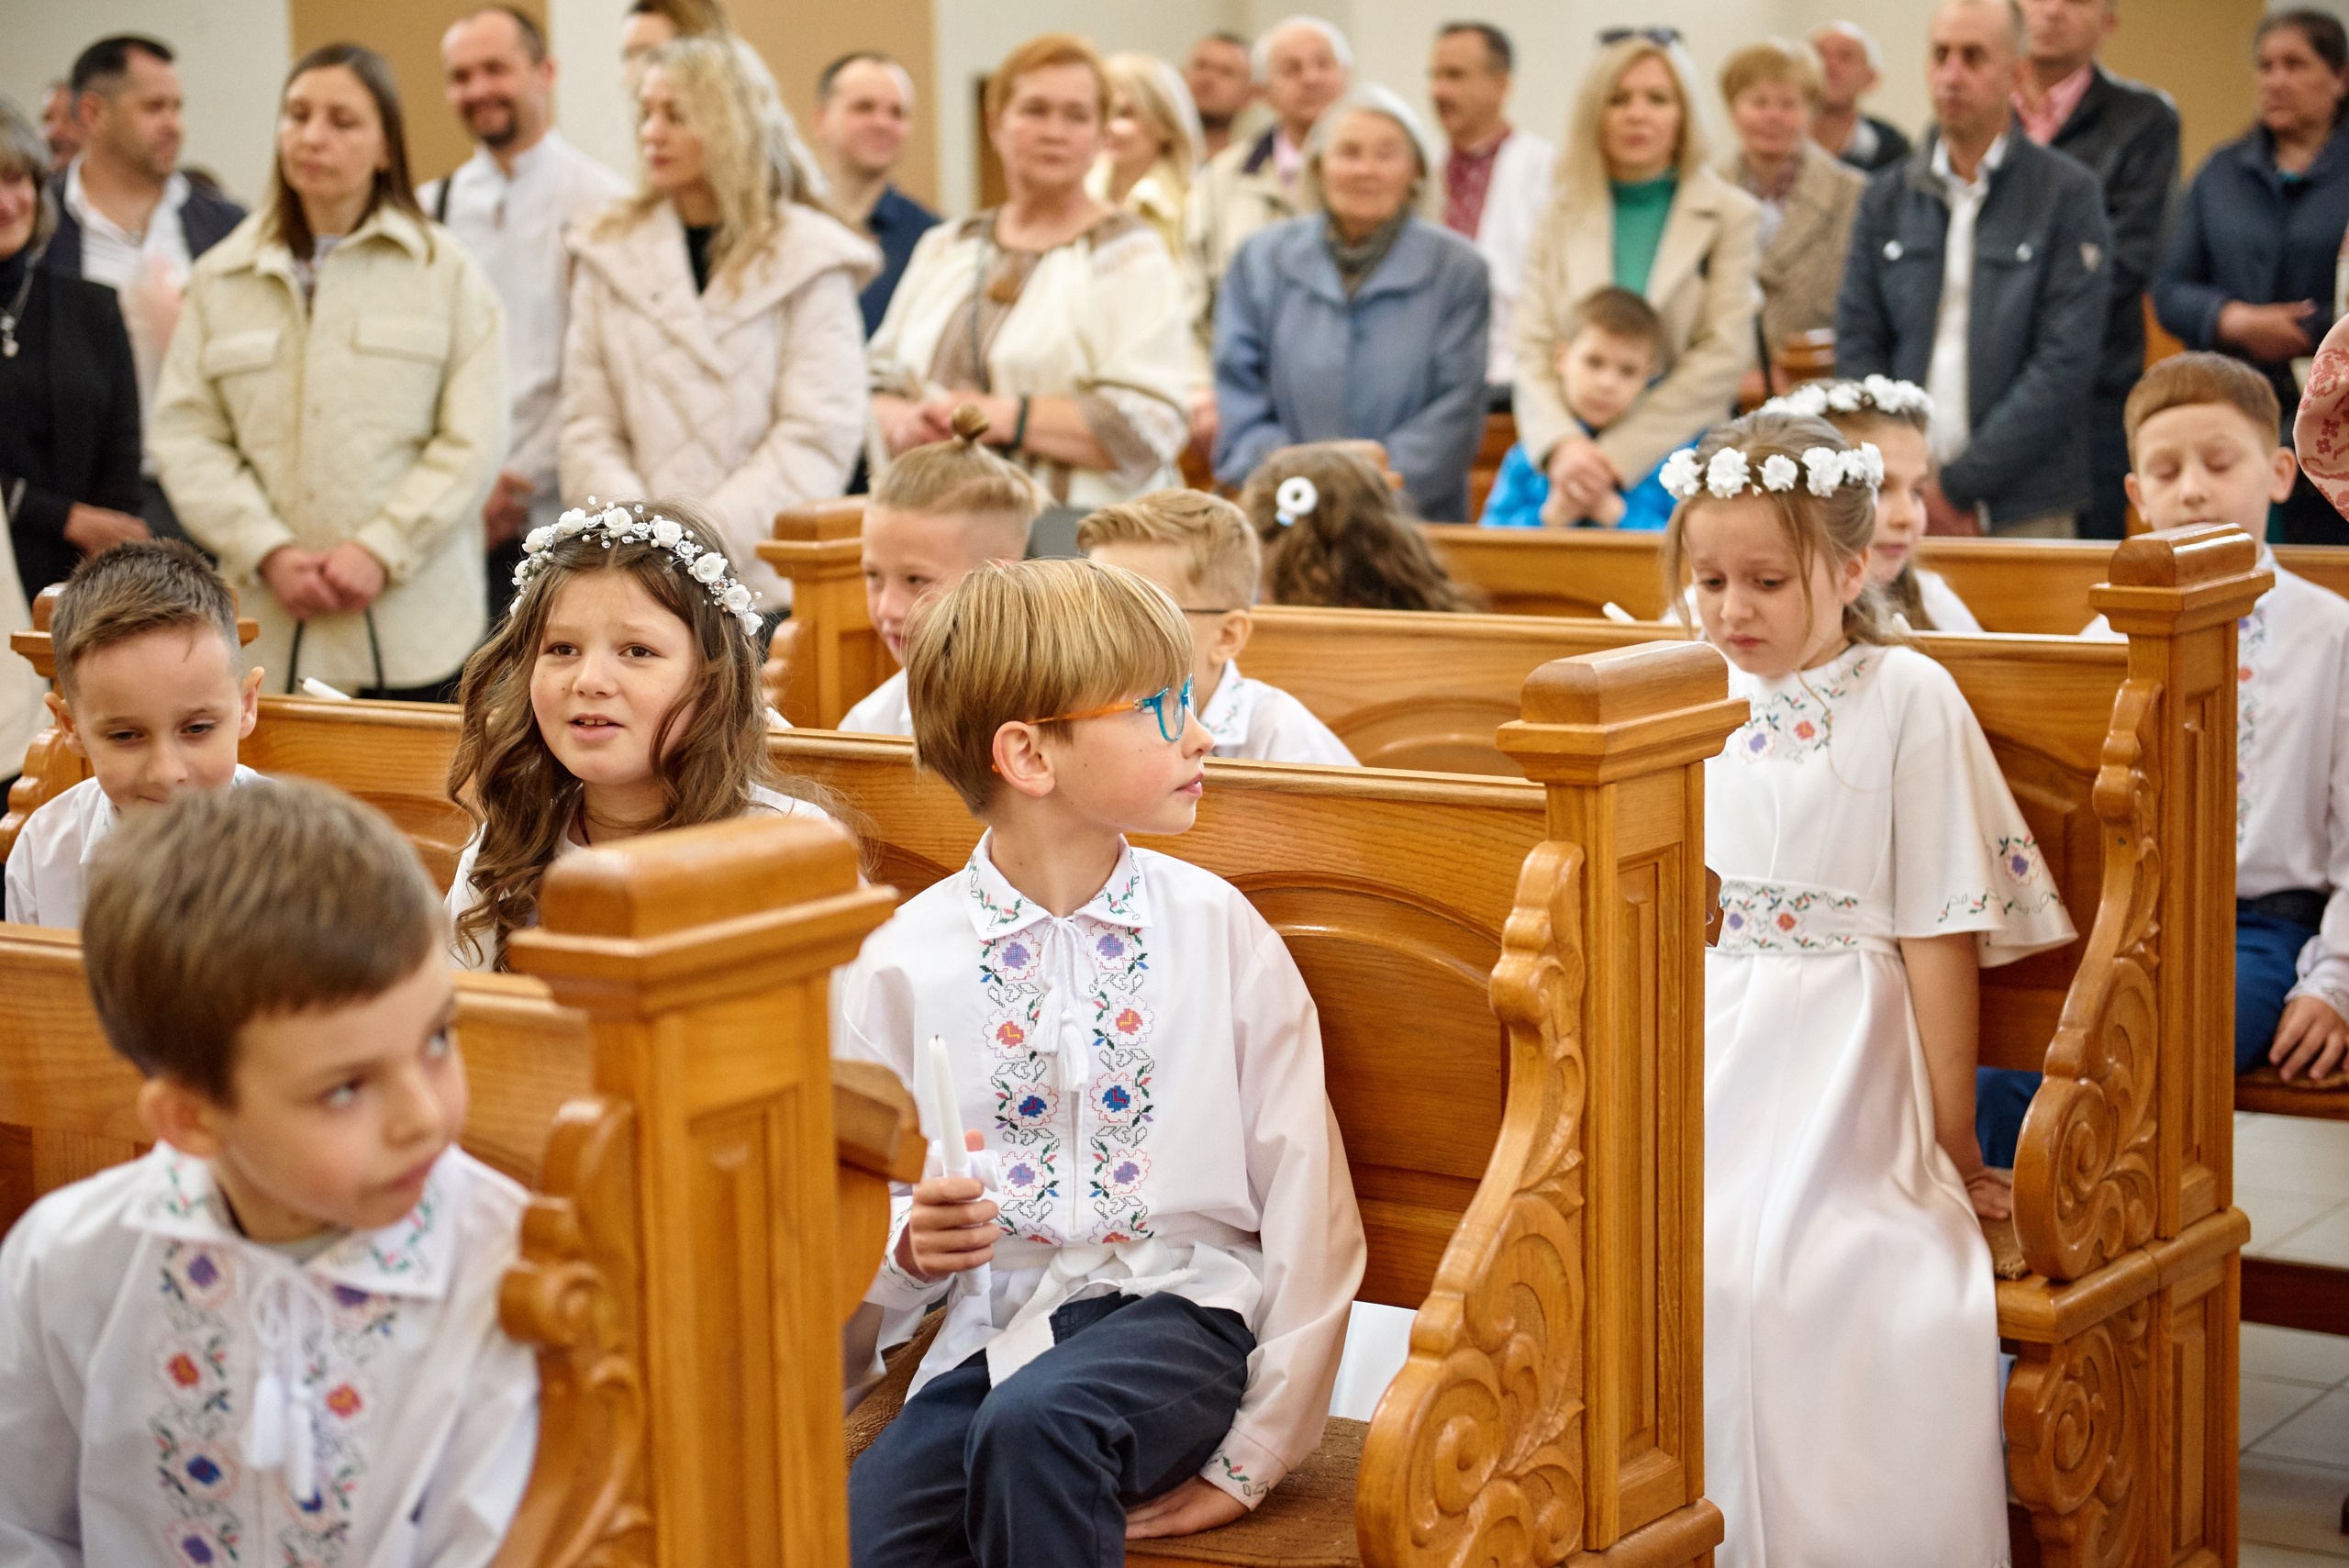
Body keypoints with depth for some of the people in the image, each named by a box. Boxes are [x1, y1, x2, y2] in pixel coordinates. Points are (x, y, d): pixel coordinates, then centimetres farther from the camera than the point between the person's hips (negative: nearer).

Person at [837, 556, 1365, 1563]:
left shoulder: (1219, 930, -1)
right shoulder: (905, 964, 0)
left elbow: (1308, 1207, -1)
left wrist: (1255, 1458, -5)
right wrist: (913, 1250, -15)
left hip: (1178, 1303, -1)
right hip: (993, 1324, 1)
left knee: (1034, 1421, -34)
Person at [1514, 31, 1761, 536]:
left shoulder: (1731, 217, 4)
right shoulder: (1562, 217, 11)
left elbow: (1723, 359, -5)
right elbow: (1532, 352, 4)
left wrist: (1616, 456, -14)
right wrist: (1562, 445, -17)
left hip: (1677, 469, -2)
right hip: (1571, 477, 2)